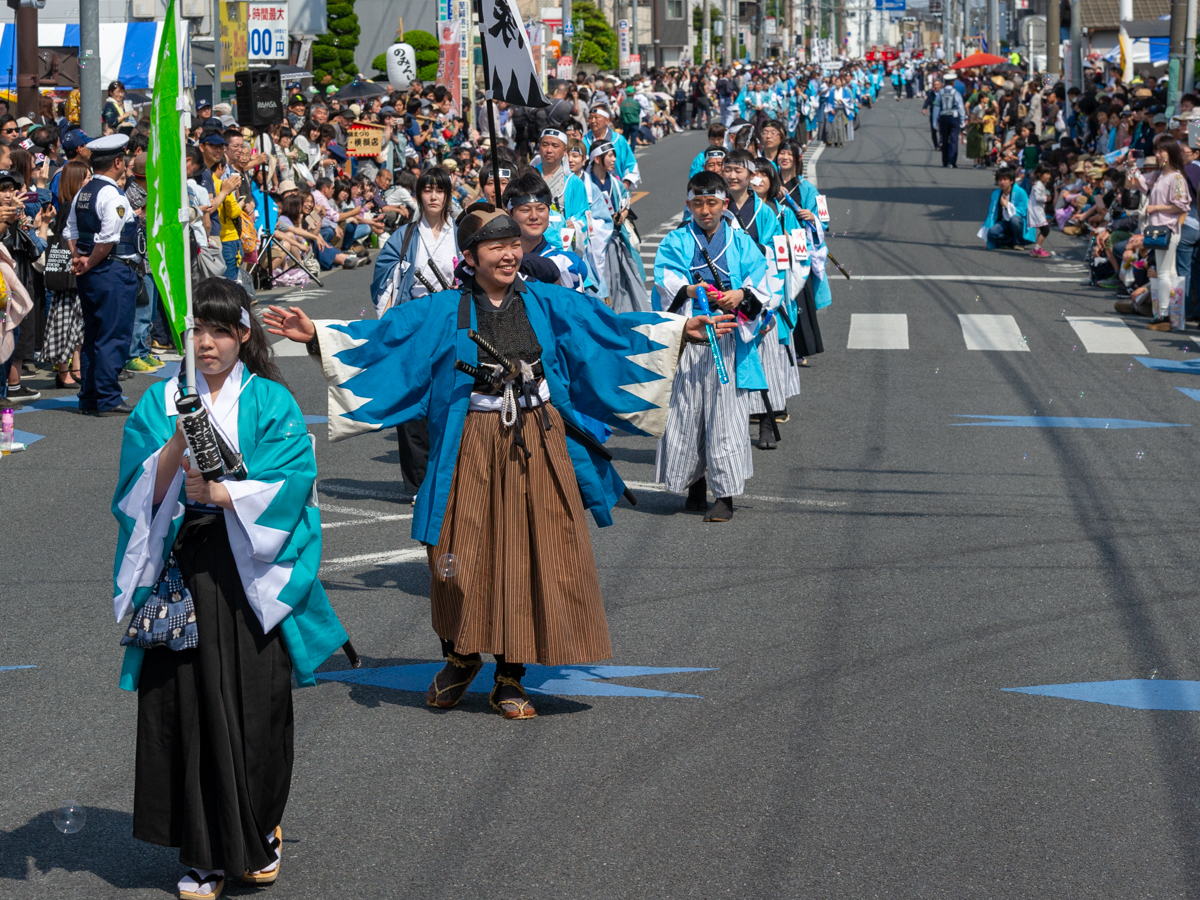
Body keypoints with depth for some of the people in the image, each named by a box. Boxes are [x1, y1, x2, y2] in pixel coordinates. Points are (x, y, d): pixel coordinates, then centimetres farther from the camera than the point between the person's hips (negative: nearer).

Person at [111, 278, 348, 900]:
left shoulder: (271, 403, 2)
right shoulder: (160, 402, 7)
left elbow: (291, 482, -9)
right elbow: (144, 493, -1)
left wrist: (224, 493, -19)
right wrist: (178, 440, -16)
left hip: (248, 575, -1)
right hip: (180, 572, 1)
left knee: (256, 703, -1)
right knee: (187, 703, 0)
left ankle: (257, 836, 20)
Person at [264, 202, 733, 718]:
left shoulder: (546, 305, 7)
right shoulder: (442, 313, 2)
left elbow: (611, 327, 9)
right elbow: (380, 336, -2)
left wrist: (683, 329, 5)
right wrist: (316, 335, -14)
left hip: (538, 445, 1)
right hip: (471, 447, -1)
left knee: (529, 556, 1)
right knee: (464, 555, 0)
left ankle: (510, 677, 12)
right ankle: (461, 657, 25)